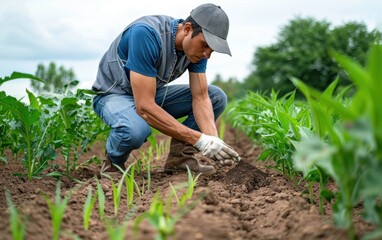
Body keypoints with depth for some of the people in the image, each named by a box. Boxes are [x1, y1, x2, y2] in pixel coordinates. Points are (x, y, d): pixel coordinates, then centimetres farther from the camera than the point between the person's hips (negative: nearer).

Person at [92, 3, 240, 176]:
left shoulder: (197, 44, -12)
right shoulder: (146, 33, -34)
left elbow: (201, 97, -12)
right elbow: (144, 106, -37)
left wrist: (213, 139, -31)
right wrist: (200, 140, -37)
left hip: (152, 94, 7)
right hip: (114, 94, -6)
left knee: (217, 97, -6)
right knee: (136, 129, -40)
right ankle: (114, 163, -7)